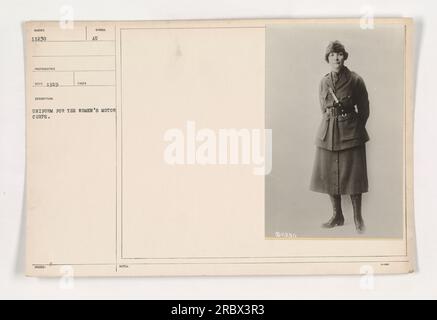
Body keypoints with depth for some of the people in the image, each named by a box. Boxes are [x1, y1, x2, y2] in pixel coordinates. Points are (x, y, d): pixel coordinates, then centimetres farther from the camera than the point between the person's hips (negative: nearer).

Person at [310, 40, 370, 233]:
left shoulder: (355, 80, -5)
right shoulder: (323, 82, 6)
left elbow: (364, 110, 3)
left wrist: (356, 129, 8)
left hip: (350, 132, -4)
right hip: (327, 133, 4)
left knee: (353, 175, -2)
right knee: (329, 175, 6)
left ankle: (358, 217, 11)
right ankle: (337, 216, 19)